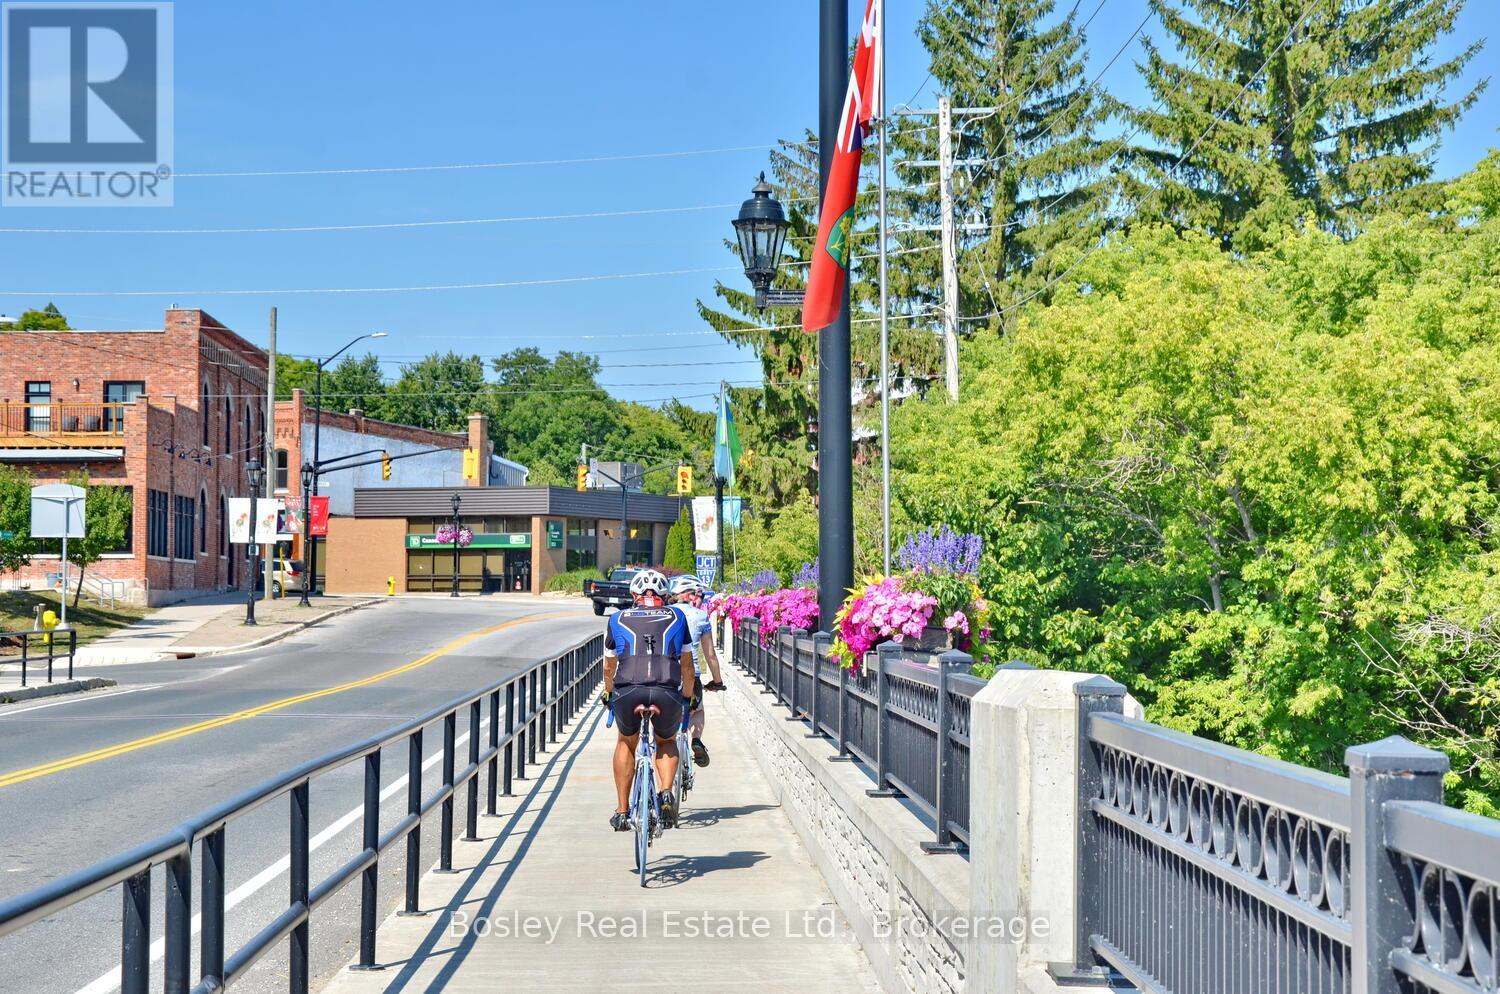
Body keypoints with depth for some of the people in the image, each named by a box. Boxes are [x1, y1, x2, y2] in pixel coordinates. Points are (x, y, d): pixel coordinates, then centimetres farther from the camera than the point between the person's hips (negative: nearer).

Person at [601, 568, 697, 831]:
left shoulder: (618, 619, 23)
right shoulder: (676, 616, 23)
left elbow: (609, 667, 33)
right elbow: (687, 664, 28)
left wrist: (609, 695, 50)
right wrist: (689, 696, 43)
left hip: (627, 692, 0)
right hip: (667, 694, 0)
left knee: (626, 743, 29)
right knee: (667, 743, 29)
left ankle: (622, 811, 27)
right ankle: (666, 793, 6)